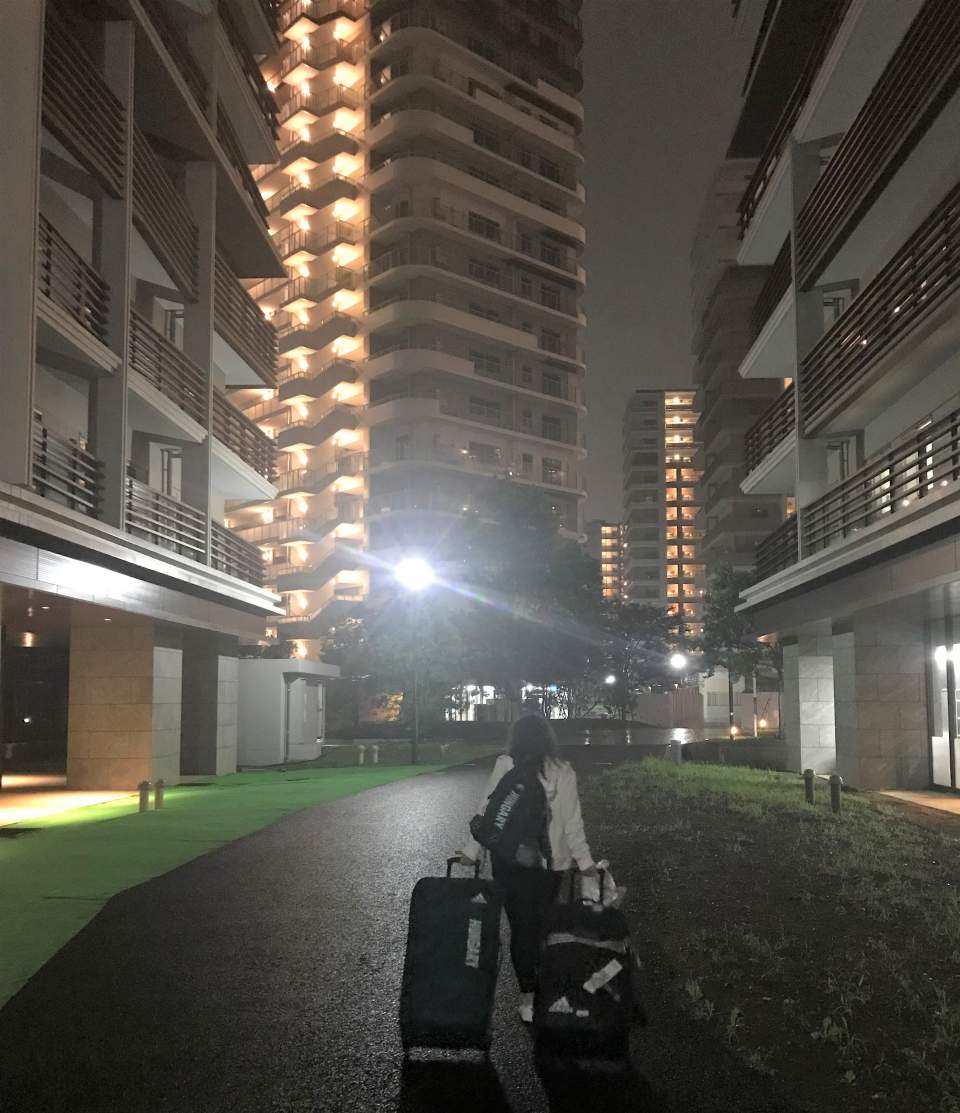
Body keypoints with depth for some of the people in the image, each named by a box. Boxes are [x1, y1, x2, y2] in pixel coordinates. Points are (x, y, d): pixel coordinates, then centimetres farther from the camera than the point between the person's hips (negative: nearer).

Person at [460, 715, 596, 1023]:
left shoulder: (505, 766, -7)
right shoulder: (563, 773, -3)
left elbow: (487, 810, -5)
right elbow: (572, 822, -2)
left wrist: (471, 851, 3)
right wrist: (584, 861, 7)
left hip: (508, 859, -1)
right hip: (550, 862, 1)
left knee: (520, 925, 7)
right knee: (541, 925, 14)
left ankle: (529, 993, 7)